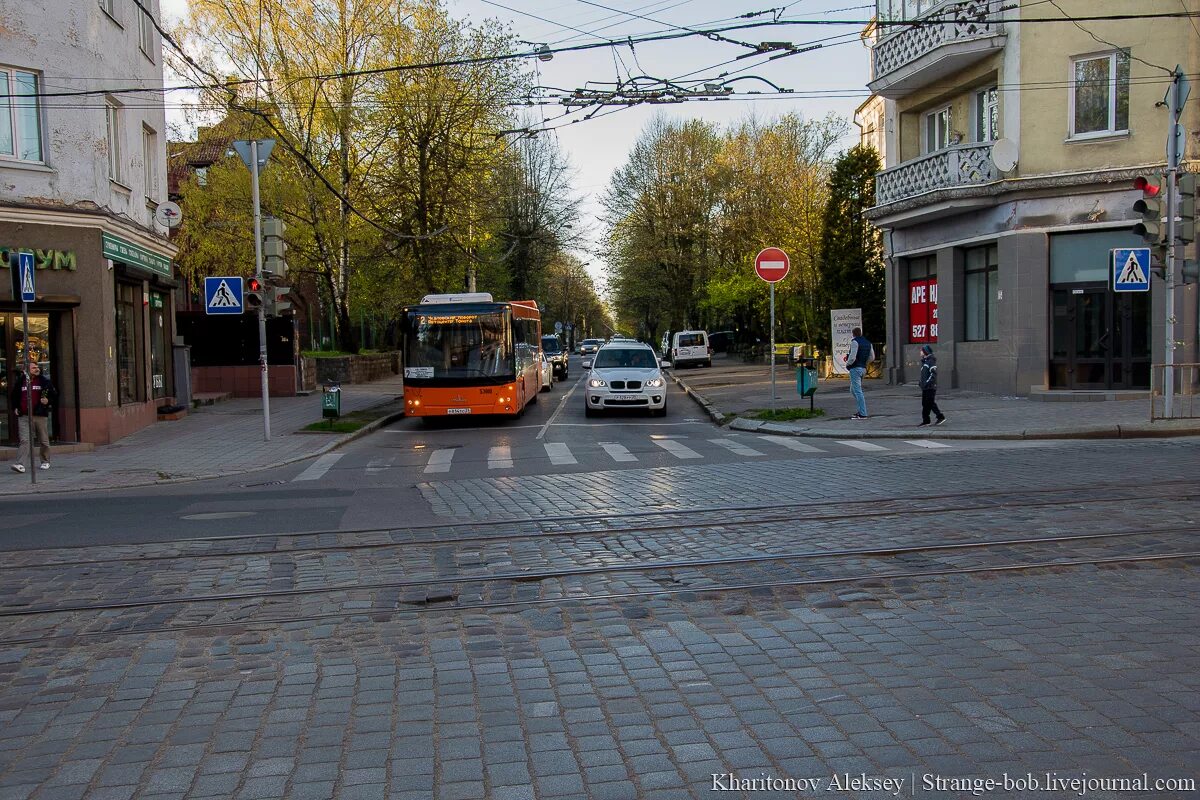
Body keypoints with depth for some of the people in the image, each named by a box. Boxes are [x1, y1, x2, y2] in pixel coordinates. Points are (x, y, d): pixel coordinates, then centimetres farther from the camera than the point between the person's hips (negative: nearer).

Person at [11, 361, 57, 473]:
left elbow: (55, 395, 10)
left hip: (40, 415, 0)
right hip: (24, 416, 0)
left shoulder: (45, 381, 6)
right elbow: (14, 396, 24)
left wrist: (48, 401, -9)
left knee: (43, 440, 9)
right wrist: (15, 408, 11)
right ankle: (20, 464, -18)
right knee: (25, 440, -11)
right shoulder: (20, 381, 10)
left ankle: (45, 461, 25)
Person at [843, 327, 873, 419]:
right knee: (853, 390, 19)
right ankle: (860, 411, 16)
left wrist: (847, 364, -3)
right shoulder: (868, 342, 14)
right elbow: (872, 357, 17)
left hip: (855, 368, -9)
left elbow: (852, 357, -20)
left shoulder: (855, 342, -12)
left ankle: (862, 414, -12)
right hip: (863, 368, 9)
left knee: (857, 391, -9)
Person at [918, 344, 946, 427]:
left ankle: (941, 417, 5)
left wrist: (928, 382, -23)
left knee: (931, 403, -6)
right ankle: (926, 421, 12)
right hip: (925, 387, 10)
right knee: (925, 404, 9)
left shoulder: (931, 361, -13)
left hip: (930, 387, -10)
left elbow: (933, 373, -21)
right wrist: (921, 383, 17)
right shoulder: (924, 361, 17)